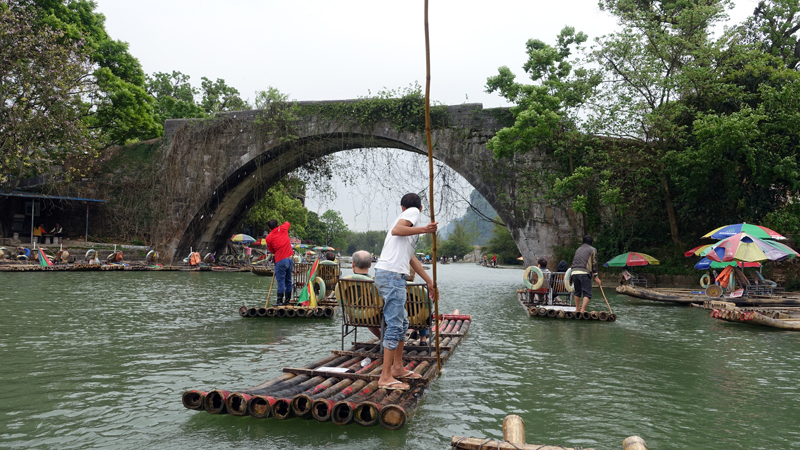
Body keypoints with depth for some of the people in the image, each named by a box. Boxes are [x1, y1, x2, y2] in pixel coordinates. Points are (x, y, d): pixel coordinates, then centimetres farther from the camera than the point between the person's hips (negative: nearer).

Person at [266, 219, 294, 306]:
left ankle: (280, 301, -3)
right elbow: (288, 223, 28)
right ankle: (287, 300, 16)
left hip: (280, 261, -4)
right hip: (290, 259, 4)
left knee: (281, 281, -3)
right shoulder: (283, 229, 4)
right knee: (288, 280, 11)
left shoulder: (269, 238, -1)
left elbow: (272, 251, 10)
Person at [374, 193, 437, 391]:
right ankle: (385, 377, -6)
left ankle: (397, 367, 30)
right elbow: (396, 230, -19)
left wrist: (429, 282, 35)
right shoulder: (414, 212, 3)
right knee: (395, 325, -8)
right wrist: (423, 230, -28)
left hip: (390, 275, 10)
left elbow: (411, 258, 32)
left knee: (402, 323, 19)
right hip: (392, 274, -10)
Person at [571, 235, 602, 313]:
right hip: (584, 273, -6)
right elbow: (594, 263, 4)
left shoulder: (578, 249, 24)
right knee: (587, 293, -4)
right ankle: (582, 310, -17)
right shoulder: (592, 250, 8)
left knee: (577, 291, 20)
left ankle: (577, 309, 28)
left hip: (574, 272, 6)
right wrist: (596, 276, 7)